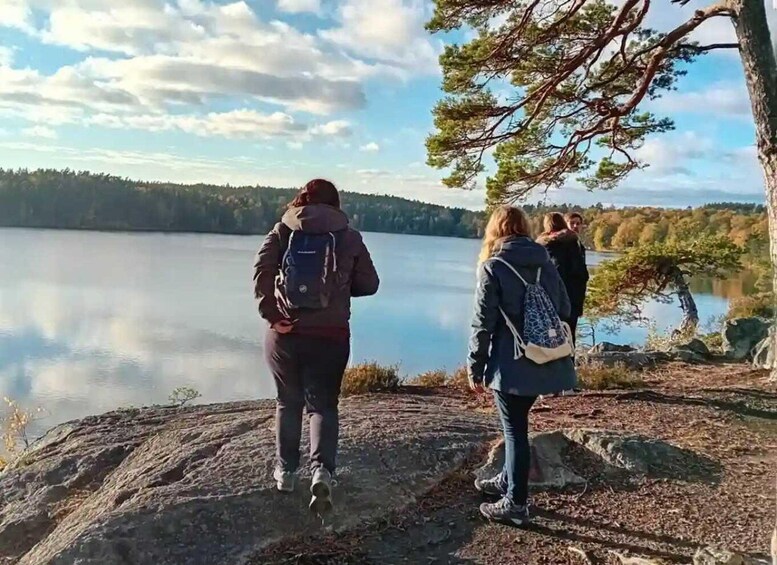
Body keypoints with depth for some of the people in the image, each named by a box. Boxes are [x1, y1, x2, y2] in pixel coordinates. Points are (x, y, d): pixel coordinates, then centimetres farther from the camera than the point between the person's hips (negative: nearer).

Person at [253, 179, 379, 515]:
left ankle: (285, 471, 26)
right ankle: (322, 470, -9)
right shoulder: (349, 237, 2)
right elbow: (369, 284, 4)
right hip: (330, 336, -1)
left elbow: (261, 273, -11)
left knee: (288, 402, 18)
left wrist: (272, 315, -8)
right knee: (323, 405, 10)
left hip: (285, 334, 1)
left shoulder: (283, 231, 2)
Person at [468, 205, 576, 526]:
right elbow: (564, 311, 11)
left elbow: (483, 323, -11)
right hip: (545, 363, 6)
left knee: (515, 430, 4)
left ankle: (516, 504, 13)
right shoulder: (546, 264, 8)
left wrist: (475, 368, -3)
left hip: (511, 365, -6)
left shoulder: (493, 267, -8)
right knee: (516, 425, 22)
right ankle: (508, 481, 38)